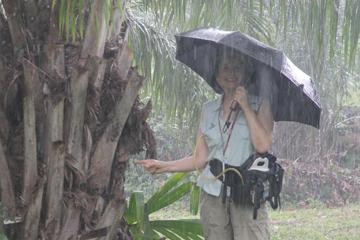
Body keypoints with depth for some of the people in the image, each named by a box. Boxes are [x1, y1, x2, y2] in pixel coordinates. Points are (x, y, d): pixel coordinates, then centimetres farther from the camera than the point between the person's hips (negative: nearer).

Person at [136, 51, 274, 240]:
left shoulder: (259, 105, 5)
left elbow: (263, 145, -11)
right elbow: (199, 160, 14)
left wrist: (246, 107, -8)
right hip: (213, 194, 3)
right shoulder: (208, 110, 15)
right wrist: (163, 166, 7)